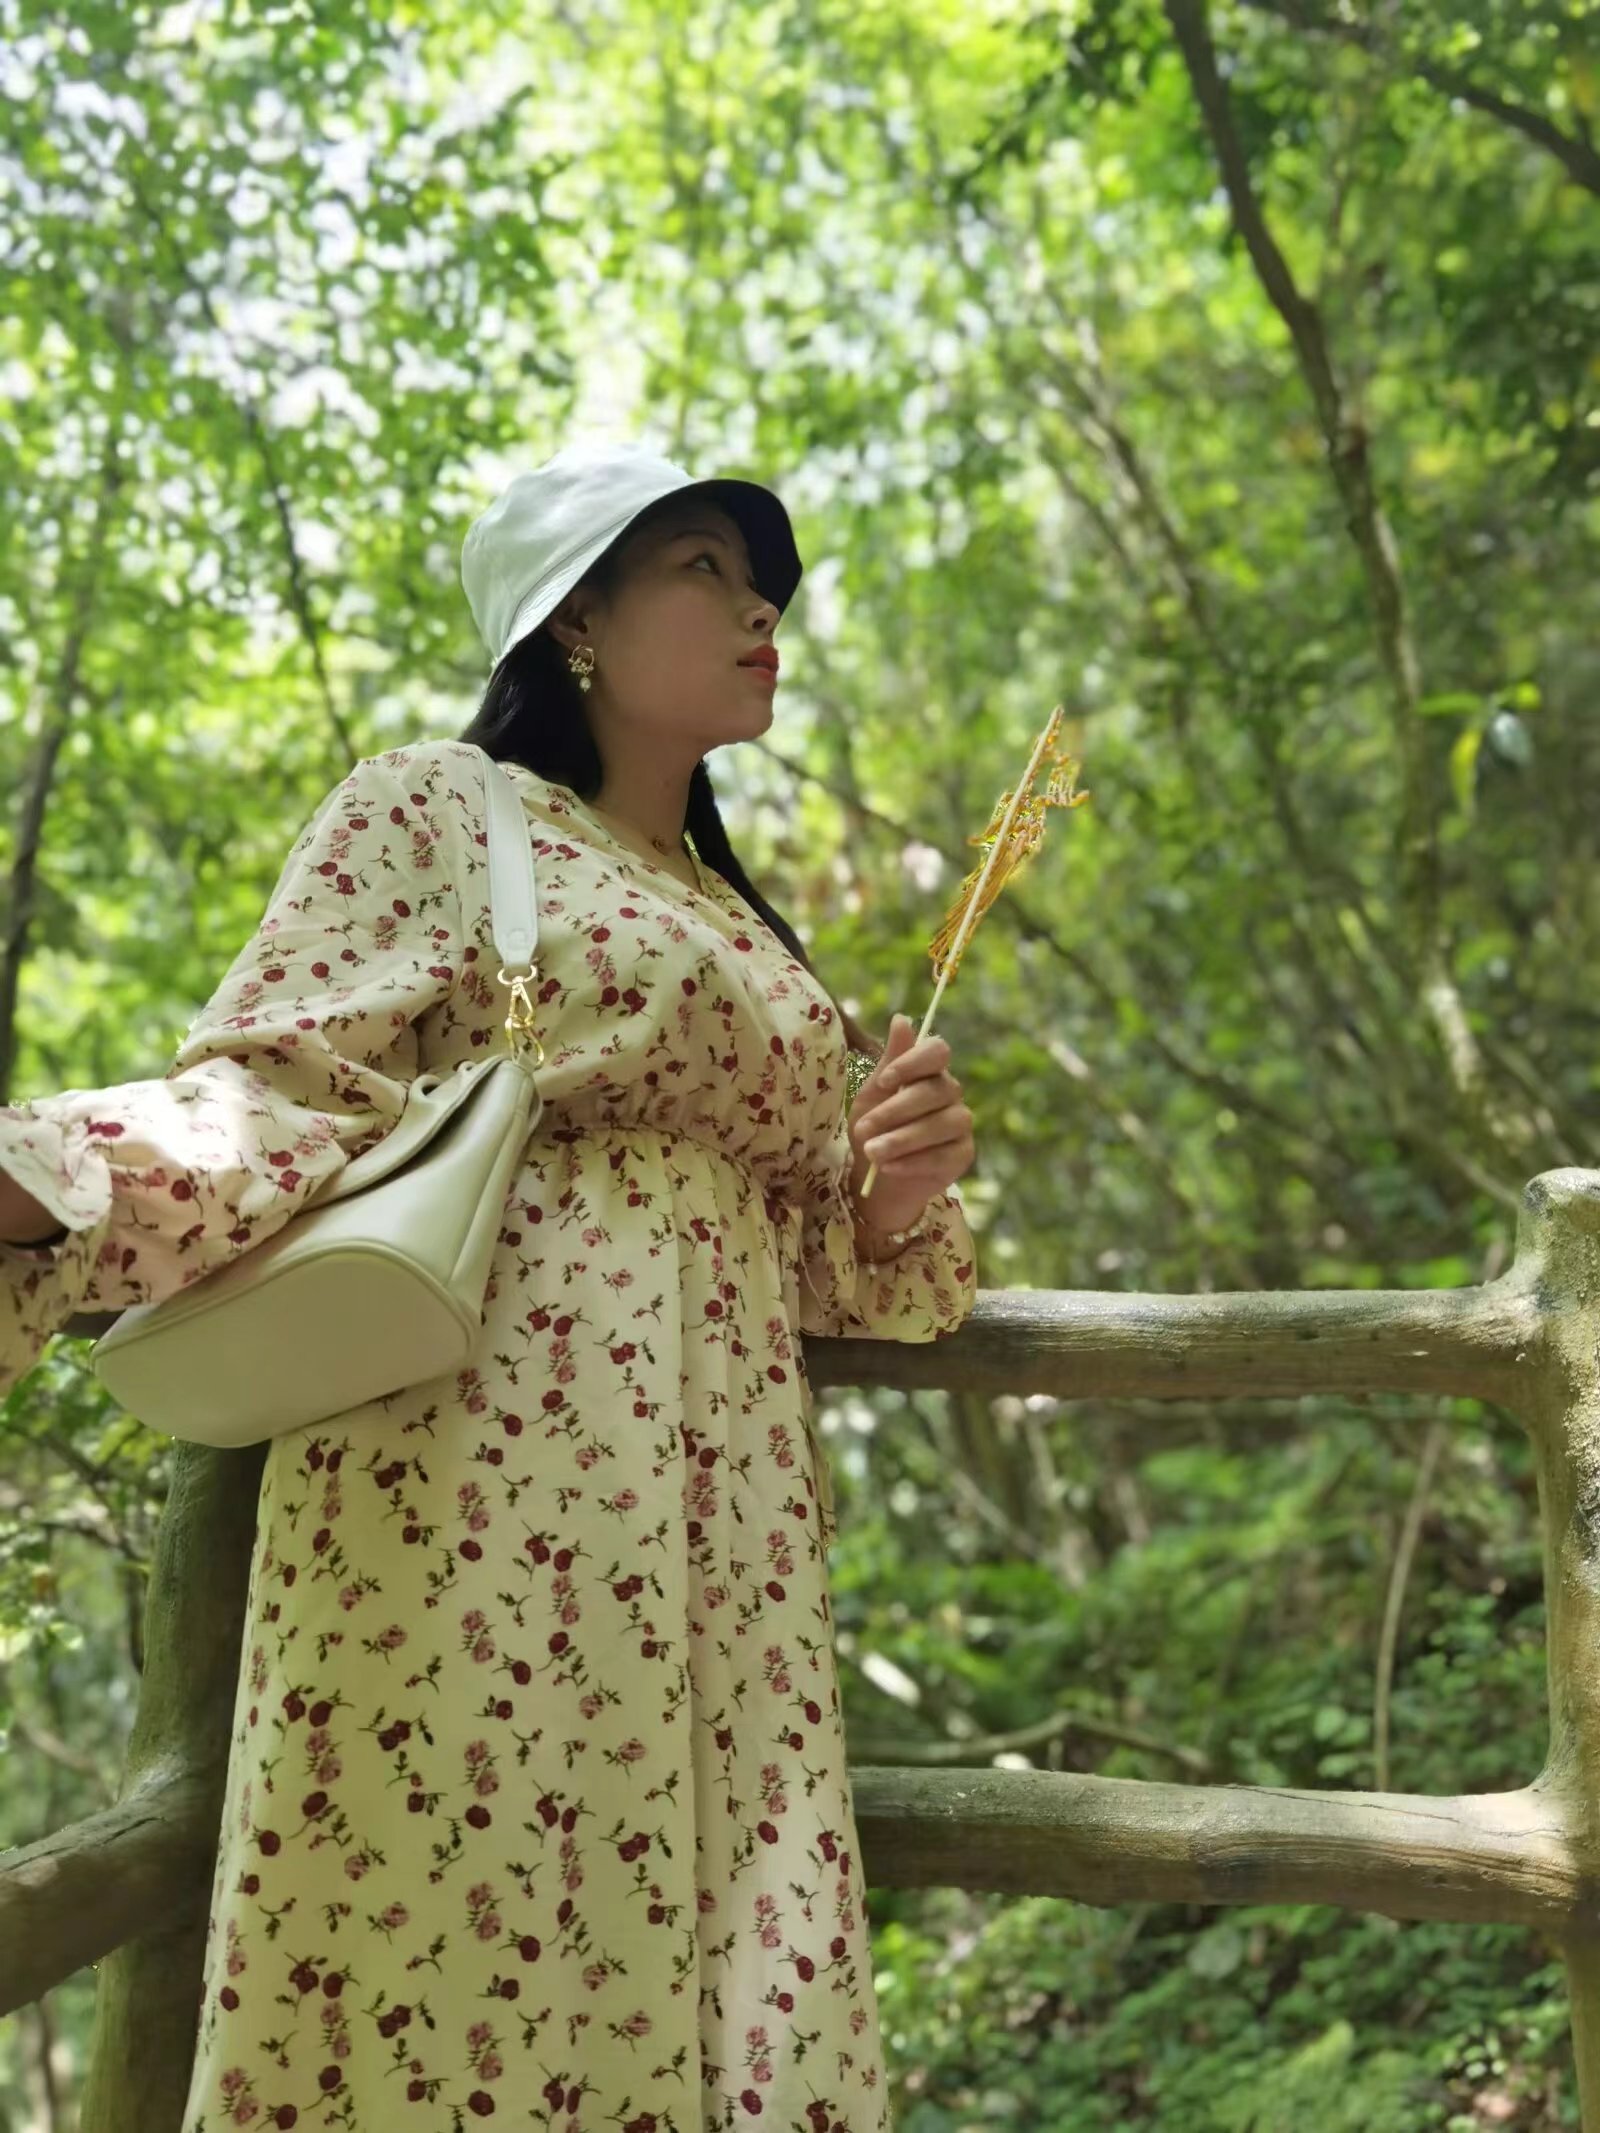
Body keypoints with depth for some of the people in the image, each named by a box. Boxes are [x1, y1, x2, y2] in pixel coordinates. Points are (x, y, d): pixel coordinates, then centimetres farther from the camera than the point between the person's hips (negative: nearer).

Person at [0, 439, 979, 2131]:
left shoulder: (746, 928, 24)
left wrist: (893, 1192, 2)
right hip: (487, 1468, -6)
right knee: (461, 1972, -7)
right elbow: (277, 1095, -7)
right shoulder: (438, 808, 6)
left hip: (728, 1518, 6)